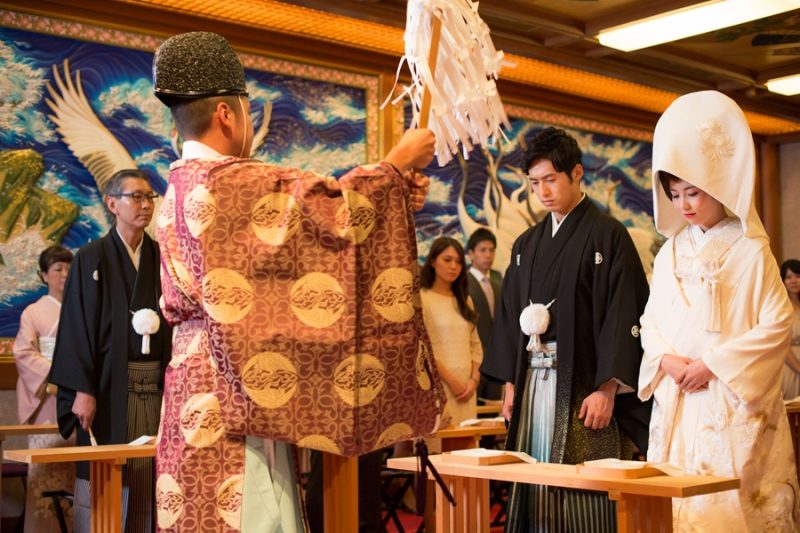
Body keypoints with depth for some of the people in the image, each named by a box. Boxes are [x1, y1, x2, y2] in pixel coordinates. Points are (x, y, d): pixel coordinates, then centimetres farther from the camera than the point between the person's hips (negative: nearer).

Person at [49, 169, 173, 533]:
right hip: (109, 385, -3)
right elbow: (78, 325, -5)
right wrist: (82, 389, -13)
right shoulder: (92, 258, 0)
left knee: (148, 484, 4)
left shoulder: (161, 258, 11)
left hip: (155, 386, 4)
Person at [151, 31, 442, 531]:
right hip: (235, 380, -10)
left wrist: (394, 194, 11)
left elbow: (306, 222, 15)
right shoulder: (232, 181, -15)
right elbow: (331, 210, -14)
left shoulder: (180, 188, 15)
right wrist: (396, 164, 0)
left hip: (201, 377, 10)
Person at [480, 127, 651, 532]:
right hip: (532, 385, 5)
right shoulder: (526, 244, 15)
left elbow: (624, 313, -9)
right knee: (535, 492, 4)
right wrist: (510, 383, 10)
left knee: (585, 497, -6)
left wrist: (607, 389, -15)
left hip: (582, 386, -5)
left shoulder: (608, 235, -2)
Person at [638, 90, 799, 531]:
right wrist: (667, 360, -7)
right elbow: (650, 321, 13)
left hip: (730, 404, -5)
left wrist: (712, 364, -13)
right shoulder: (671, 253, 10)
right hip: (675, 401, 5)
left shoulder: (750, 252, -5)